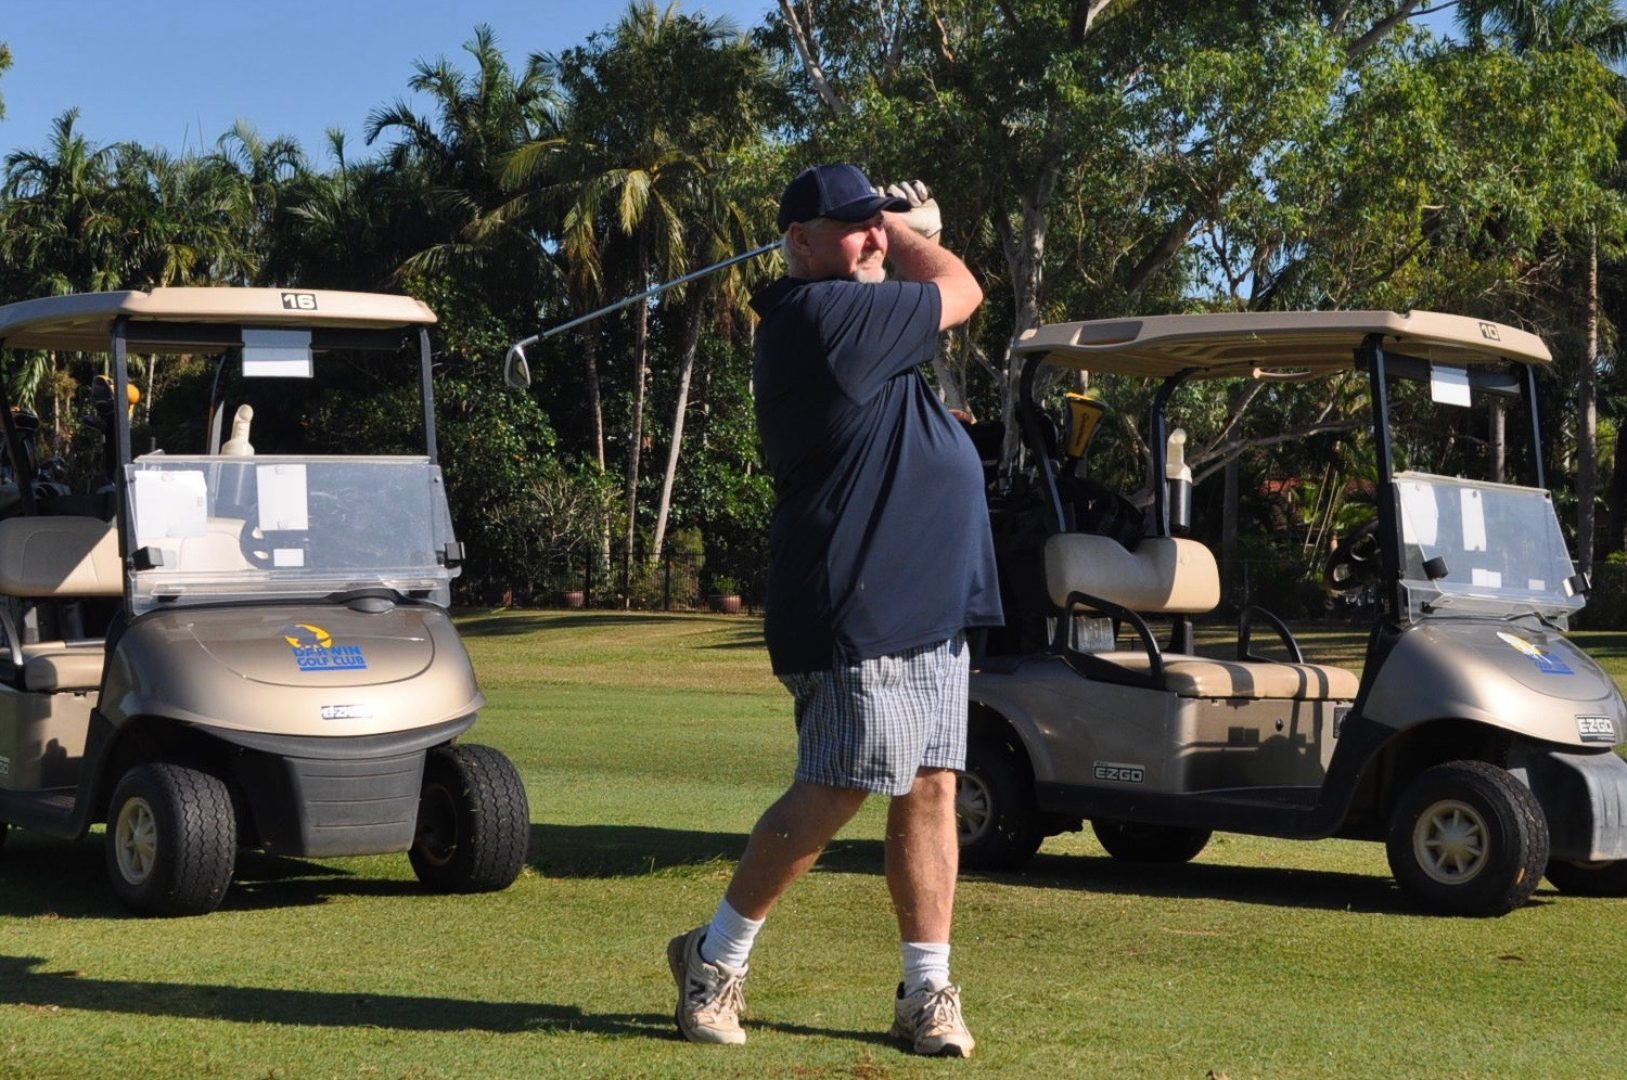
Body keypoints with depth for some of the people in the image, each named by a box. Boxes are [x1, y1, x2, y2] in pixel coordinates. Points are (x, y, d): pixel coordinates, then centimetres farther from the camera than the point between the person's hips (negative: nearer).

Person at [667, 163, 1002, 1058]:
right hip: (860, 611, -10)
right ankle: (715, 957, 9)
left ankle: (927, 991, 8)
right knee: (835, 795, -6)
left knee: (930, 791, 5)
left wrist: (906, 227, 16)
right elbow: (962, 293, -6)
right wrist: (904, 234, 10)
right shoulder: (827, 314, -14)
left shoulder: (846, 314, 17)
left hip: (927, 611, 10)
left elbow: (941, 295, 30)